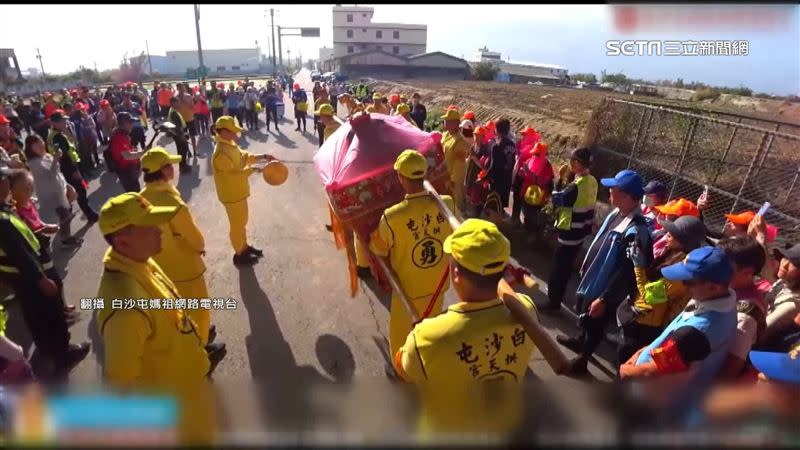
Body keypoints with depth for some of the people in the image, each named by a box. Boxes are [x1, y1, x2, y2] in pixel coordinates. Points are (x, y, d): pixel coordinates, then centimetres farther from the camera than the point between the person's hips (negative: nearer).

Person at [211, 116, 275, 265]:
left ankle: (244, 246, 41)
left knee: (242, 221, 23)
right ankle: (239, 254, 24)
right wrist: (254, 169, -23)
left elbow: (244, 156, 12)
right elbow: (234, 174, -28)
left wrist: (263, 157, 1)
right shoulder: (221, 154, -29)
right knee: (237, 225, 7)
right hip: (231, 194, -9)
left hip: (238, 191, 9)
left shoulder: (230, 145, 2)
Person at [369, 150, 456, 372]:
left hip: (409, 286, -4)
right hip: (438, 282, 4)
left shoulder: (392, 216, -31)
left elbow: (379, 250, -11)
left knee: (402, 329, 24)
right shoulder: (447, 204, -21)